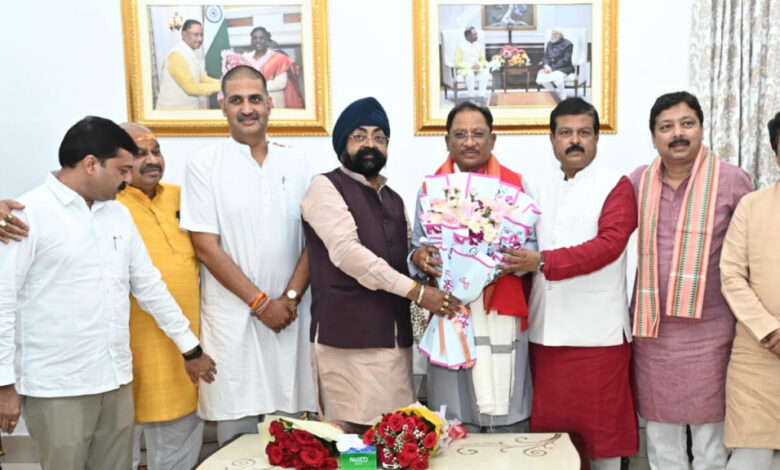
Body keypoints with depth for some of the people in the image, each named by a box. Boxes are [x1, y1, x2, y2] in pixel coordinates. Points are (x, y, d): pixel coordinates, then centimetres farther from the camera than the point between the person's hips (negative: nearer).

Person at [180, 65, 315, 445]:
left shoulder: (295, 165, 9)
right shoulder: (205, 165, 0)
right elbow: (206, 246, -6)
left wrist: (291, 296, -7)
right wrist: (261, 302, -9)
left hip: (289, 313, 3)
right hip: (232, 317, -2)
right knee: (237, 433, 3)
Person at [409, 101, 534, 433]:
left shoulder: (516, 185, 8)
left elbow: (534, 246, 5)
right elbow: (416, 250, 12)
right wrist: (419, 258, -11)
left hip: (504, 319, 0)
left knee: (508, 420, 2)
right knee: (453, 427, 1)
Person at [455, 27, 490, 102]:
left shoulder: (478, 45, 11)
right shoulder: (460, 46, -2)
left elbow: (483, 60, 15)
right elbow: (457, 63, -5)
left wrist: (479, 65, -10)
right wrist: (470, 66, -17)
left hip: (477, 69, 4)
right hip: (463, 69, -4)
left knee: (485, 73, -29)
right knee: (470, 74, -38)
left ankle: (481, 94, -34)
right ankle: (471, 95, -34)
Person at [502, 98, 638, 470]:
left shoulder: (616, 186, -3)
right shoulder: (541, 190, 15)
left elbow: (609, 243, -17)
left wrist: (543, 262, -23)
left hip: (597, 331, -5)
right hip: (546, 330, 5)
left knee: (600, 424, 3)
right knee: (549, 424, 9)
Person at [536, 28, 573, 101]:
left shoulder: (567, 44, -2)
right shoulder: (549, 43, 17)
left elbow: (565, 60, -11)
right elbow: (545, 57, 12)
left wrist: (553, 68, -21)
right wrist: (546, 65, -12)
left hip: (563, 68, -5)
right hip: (549, 67, 5)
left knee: (556, 76, -38)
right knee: (541, 75, -27)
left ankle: (562, 98, -20)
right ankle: (554, 93, -8)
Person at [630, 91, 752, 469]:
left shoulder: (732, 180, -6)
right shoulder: (638, 182, 2)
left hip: (709, 329, -2)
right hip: (652, 329, 3)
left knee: (710, 437, 10)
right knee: (660, 436, 15)